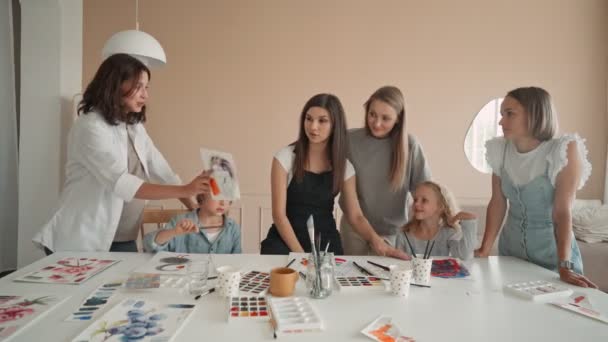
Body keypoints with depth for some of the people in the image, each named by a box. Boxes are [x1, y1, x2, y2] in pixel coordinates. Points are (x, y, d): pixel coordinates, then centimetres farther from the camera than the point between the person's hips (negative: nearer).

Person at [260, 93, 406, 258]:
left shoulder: (344, 166, 2)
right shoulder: (285, 157, -7)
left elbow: (355, 215, 0)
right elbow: (279, 213, -10)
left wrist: (376, 240, -20)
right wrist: (299, 252, -20)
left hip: (326, 242, 3)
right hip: (286, 240, -2)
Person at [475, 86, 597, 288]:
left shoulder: (564, 151, -16)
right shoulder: (501, 151, -5)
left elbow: (562, 211, -20)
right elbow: (497, 203, -2)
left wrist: (565, 267, -25)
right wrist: (484, 250, -6)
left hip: (553, 251, -4)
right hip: (510, 247, 4)